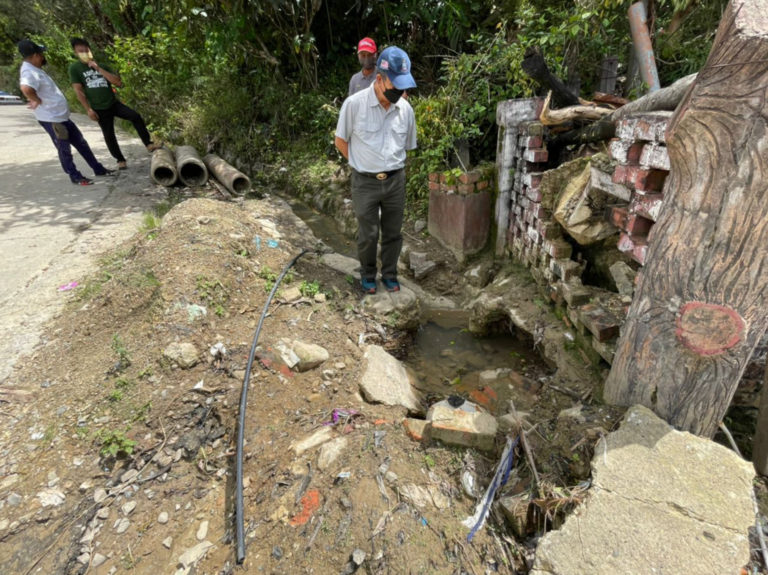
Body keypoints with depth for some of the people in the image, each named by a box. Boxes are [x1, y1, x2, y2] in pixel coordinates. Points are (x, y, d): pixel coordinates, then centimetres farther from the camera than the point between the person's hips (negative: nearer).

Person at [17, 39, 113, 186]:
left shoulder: (34, 69, 12)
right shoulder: (29, 72, -21)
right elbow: (26, 88, -39)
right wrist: (37, 100, -24)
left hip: (61, 116, 10)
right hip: (51, 119, -10)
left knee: (81, 143, 15)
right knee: (64, 150, 1)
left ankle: (98, 169, 24)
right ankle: (76, 177, 13)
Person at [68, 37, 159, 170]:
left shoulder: (101, 64, 8)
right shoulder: (74, 68, -1)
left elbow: (118, 82, -6)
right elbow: (79, 91, -5)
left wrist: (98, 68, -11)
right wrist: (88, 109, -12)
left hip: (113, 103, 2)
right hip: (99, 109, -2)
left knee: (136, 116, -19)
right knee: (109, 135, 0)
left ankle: (149, 144, -14)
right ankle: (120, 160, 13)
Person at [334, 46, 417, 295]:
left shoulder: (406, 108, -1)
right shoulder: (354, 104, -12)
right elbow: (340, 141, 0)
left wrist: (393, 167, 10)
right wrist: (362, 164, 5)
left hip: (395, 180, 3)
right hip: (365, 182, -3)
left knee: (393, 233, 11)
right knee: (368, 234, 7)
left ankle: (389, 274, 30)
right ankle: (367, 275, 29)